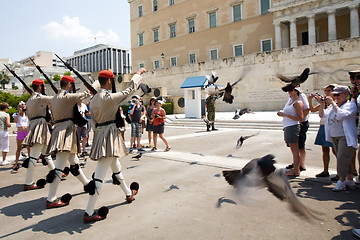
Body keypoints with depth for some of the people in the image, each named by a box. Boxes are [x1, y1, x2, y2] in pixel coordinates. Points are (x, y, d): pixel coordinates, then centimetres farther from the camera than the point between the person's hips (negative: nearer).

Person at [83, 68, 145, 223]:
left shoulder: (94, 100, 7)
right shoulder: (110, 97, -17)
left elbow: (94, 120, 15)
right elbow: (130, 90, -6)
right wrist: (138, 74, 9)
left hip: (99, 133, 10)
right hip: (110, 134, -10)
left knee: (116, 167, 23)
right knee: (100, 174, -7)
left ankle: (129, 193, 43)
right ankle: (88, 213, -1)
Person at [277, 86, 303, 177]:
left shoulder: (297, 103, -10)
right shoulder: (290, 101, 18)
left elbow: (300, 118, -18)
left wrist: (286, 115, -21)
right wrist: (282, 114, 9)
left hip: (292, 127, -10)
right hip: (287, 127, 10)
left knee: (295, 149, -5)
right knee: (293, 149, 14)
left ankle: (296, 171, 0)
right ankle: (295, 168, 22)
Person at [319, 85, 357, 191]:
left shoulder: (350, 105, -7)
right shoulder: (333, 106, 13)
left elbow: (341, 115, -24)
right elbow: (322, 115, 11)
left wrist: (332, 103, -19)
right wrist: (322, 103, 1)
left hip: (345, 137, -7)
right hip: (334, 137, 7)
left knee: (342, 158, -12)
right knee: (344, 160, 13)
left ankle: (341, 182, -5)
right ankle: (350, 181, 23)